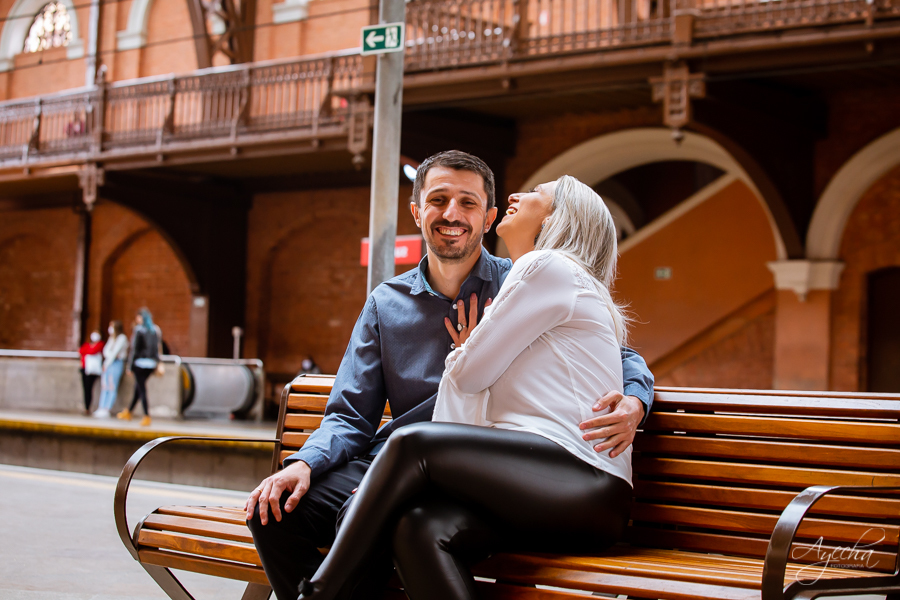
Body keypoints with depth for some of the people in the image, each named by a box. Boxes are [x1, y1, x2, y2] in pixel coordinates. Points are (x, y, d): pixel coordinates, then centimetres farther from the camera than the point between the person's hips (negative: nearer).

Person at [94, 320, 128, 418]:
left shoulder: (121, 338, -6)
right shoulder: (111, 338, 18)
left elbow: (115, 352, -10)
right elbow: (106, 350, 11)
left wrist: (107, 363, -6)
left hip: (116, 363, -8)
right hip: (108, 362, 8)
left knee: (112, 387, -8)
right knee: (104, 385, 2)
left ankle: (106, 409, -12)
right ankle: (101, 408, 1)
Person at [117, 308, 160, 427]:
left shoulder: (139, 330, -9)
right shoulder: (155, 330, 8)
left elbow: (135, 349, -10)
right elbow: (157, 348, 11)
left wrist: (130, 365, -5)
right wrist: (156, 365, 16)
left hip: (140, 362, -6)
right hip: (151, 363, 6)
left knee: (142, 389, -1)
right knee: (138, 388, 18)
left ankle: (147, 416, -6)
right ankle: (128, 412, 30)